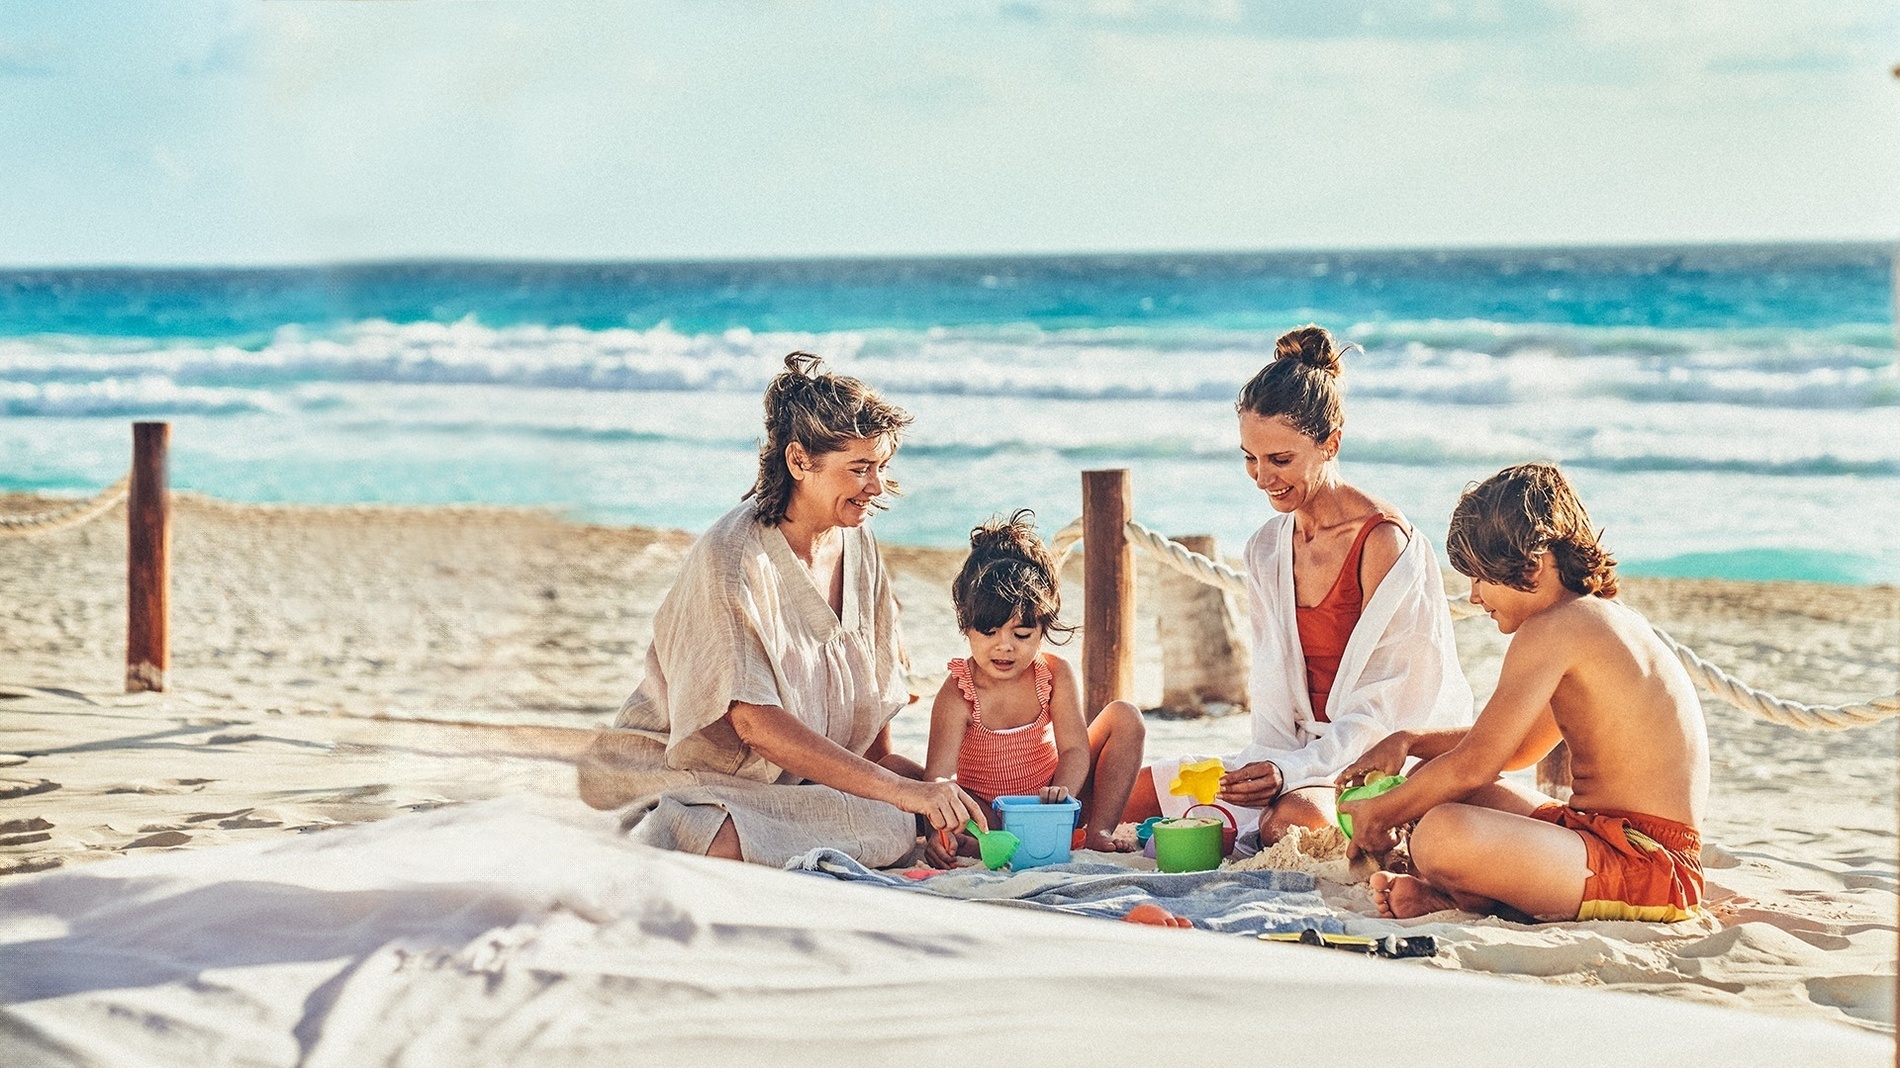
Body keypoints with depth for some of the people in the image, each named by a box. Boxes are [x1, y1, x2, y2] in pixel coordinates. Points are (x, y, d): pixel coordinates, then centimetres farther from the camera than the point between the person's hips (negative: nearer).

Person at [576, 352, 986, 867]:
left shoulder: (856, 543, 5)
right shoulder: (732, 557, -19)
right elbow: (757, 725, -27)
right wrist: (900, 791, -31)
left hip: (792, 782, 8)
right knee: (888, 825, -30)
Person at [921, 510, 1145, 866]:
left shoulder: (1056, 674, -11)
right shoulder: (958, 694, -21)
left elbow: (1075, 748, -17)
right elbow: (939, 777, -31)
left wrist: (1062, 792, -42)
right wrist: (940, 833, -52)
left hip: (1050, 804, 3)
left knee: (1124, 717, -9)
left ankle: (1099, 831, -13)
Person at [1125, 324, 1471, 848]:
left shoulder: (1383, 541, -14)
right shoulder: (1266, 548, 9)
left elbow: (1385, 710, -15)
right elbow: (1272, 691, 9)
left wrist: (1292, 771, -25)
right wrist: (1269, 765, -11)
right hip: (1303, 753, 7)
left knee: (1294, 818, -38)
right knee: (1139, 791, -8)